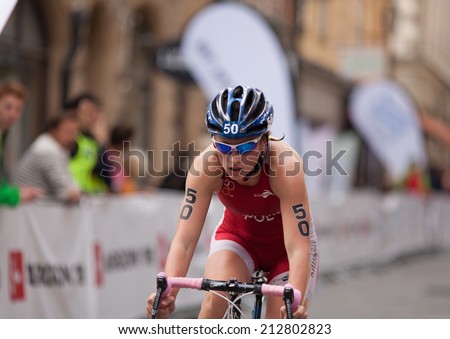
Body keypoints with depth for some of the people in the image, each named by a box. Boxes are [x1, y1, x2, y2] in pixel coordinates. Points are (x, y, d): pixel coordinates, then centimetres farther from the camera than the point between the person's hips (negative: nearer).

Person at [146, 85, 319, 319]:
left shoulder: (284, 164, -36)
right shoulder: (206, 165, -31)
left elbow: (298, 249, -40)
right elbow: (184, 240, -34)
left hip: (284, 244, -1)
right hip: (238, 237, 1)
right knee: (215, 301, -28)